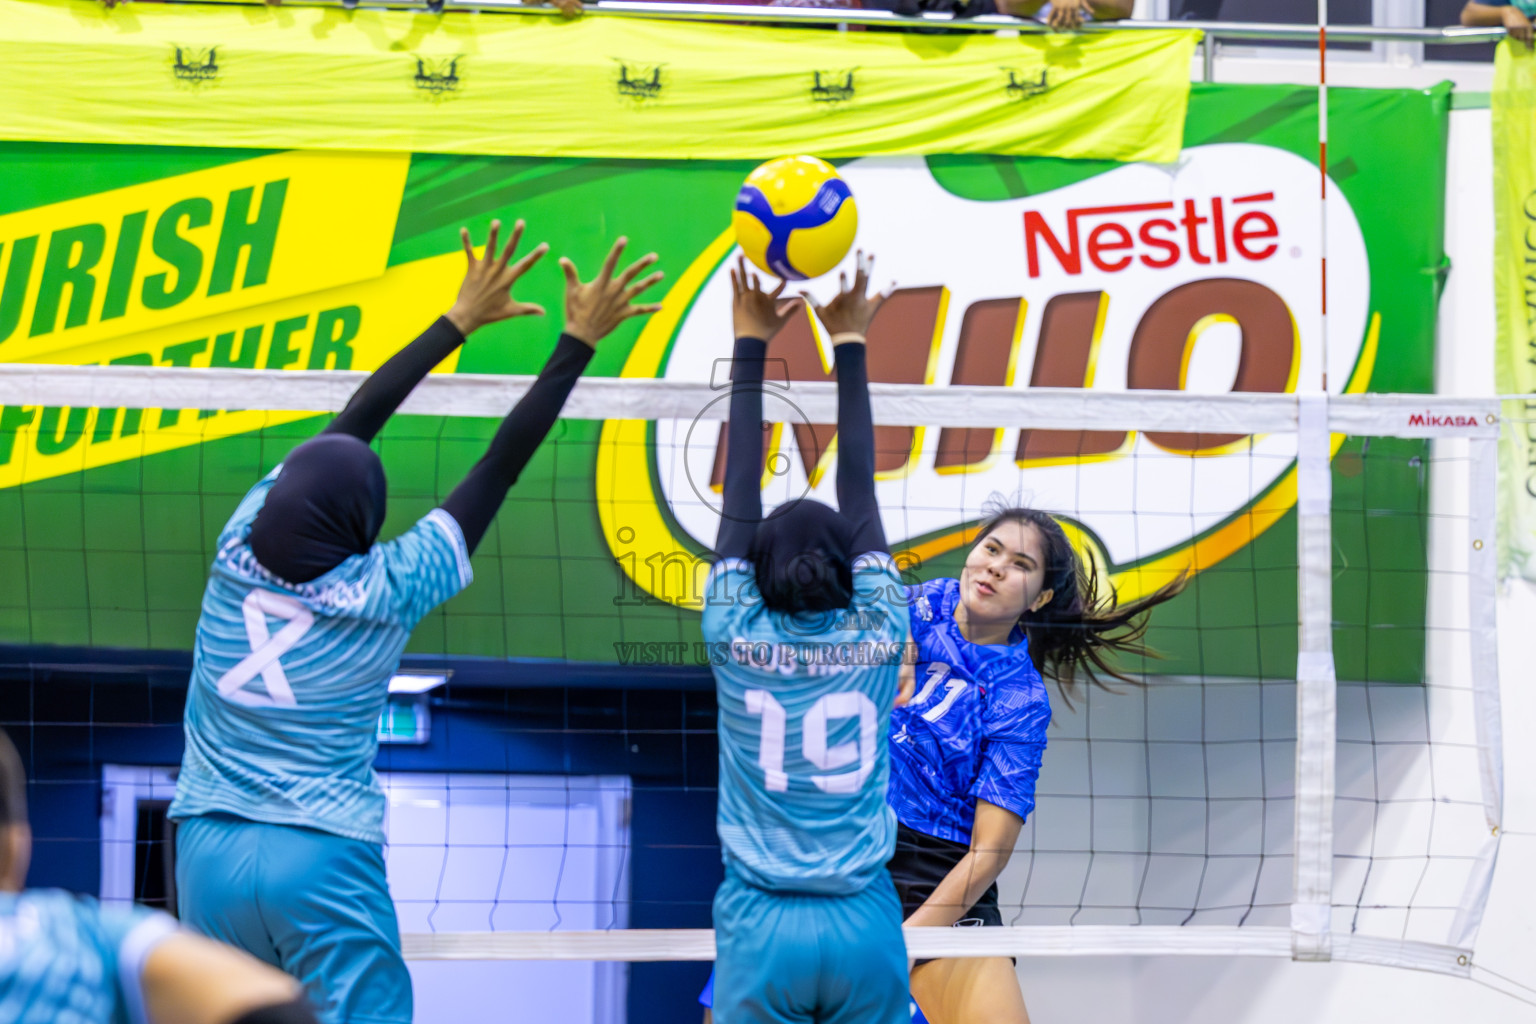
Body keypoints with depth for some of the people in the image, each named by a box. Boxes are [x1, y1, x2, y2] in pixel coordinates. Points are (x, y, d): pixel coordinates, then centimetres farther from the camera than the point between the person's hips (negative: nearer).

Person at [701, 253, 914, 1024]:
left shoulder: (738, 641, -1)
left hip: (761, 930, -1)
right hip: (865, 929, 1)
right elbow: (859, 490, 9)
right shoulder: (877, 637, 1)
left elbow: (740, 493, 5)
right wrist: (848, 347, 16)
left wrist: (751, 347, 11)